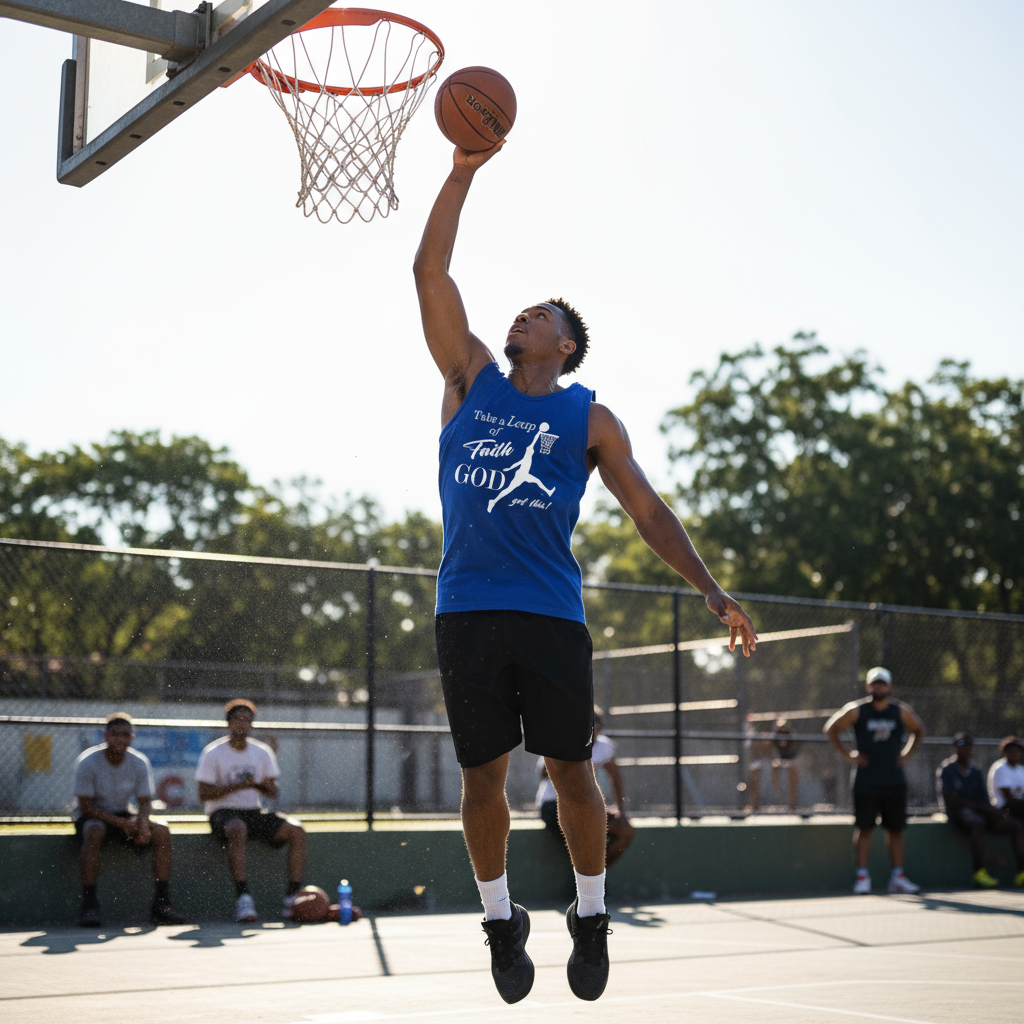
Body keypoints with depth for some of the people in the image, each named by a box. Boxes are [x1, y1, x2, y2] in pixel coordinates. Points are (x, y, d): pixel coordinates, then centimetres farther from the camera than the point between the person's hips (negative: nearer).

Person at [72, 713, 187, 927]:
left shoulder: (140, 763, -6)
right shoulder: (87, 762, -17)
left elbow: (145, 803, -1)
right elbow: (86, 805, -17)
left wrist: (142, 823, -26)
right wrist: (121, 823, -29)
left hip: (124, 816, 4)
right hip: (92, 816, -4)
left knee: (162, 832, -20)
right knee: (94, 832, -39)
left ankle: (161, 904, -18)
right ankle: (89, 905, -36)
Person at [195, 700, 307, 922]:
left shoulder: (263, 752, 10)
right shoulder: (213, 753, -2)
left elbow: (273, 794, 9)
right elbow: (204, 794, -9)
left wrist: (263, 786, -15)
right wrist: (238, 786, -20)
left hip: (254, 812, 5)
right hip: (223, 812, -5)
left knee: (297, 831, -19)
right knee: (238, 830, -40)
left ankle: (293, 897, -21)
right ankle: (243, 898, -43)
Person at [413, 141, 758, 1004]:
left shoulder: (588, 419, 9)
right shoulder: (472, 377, 13)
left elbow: (648, 510, 7)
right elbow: (430, 271, 9)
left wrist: (710, 589, -4)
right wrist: (464, 172, 4)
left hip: (550, 614, -1)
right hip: (467, 610, 1)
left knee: (571, 769, 2)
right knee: (484, 773, 4)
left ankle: (591, 917, 19)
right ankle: (501, 920, 20)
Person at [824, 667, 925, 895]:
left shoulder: (901, 712, 5)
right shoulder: (856, 710, -2)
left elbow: (919, 731, 21)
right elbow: (831, 728, 5)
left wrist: (907, 754, 9)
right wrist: (847, 755, -1)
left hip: (894, 780, 3)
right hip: (866, 780, -2)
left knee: (895, 829, 5)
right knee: (864, 828, -5)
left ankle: (897, 877, 11)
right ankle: (862, 876, -1)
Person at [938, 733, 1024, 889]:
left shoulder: (976, 772, 21)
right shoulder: (946, 769, 1)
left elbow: (984, 800, 13)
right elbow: (952, 800, -10)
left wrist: (993, 811, -12)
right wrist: (985, 808, -15)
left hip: (980, 812, 7)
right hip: (958, 813, -7)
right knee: (978, 822, -39)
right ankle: (979, 872, -47)